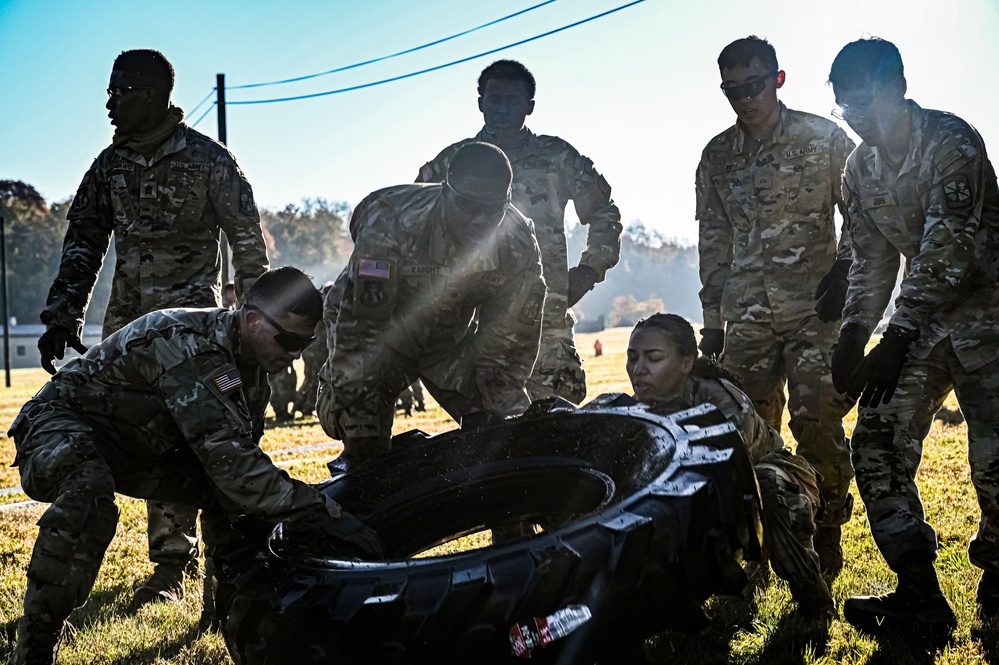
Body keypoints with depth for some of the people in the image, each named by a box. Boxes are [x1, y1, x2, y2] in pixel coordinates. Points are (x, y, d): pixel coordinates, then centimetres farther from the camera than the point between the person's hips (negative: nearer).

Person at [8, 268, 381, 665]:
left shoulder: (251, 363, -4)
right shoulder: (189, 346, -33)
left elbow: (242, 451, 4)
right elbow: (224, 455, -40)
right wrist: (321, 513, -42)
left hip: (137, 449, 9)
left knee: (234, 489, -5)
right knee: (89, 489, -39)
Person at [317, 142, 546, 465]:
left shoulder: (519, 245, -24)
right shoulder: (389, 227, -36)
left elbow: (512, 336, -12)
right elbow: (360, 327, -33)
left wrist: (500, 408, -16)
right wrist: (360, 426, -33)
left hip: (451, 339, 4)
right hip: (384, 335, -3)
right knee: (368, 451, -15)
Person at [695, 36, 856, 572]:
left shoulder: (824, 139, 1)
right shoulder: (717, 157, 12)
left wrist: (842, 272, -9)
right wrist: (712, 320, 13)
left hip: (814, 308, -3)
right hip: (747, 316, 4)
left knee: (816, 423, -9)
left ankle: (826, 533, 9)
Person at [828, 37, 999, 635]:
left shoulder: (951, 141, -17)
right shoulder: (860, 170, 5)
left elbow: (947, 248, -25)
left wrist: (895, 339, -30)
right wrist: (854, 334, -5)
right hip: (924, 317, 7)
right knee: (877, 442, -6)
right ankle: (921, 596, -2)